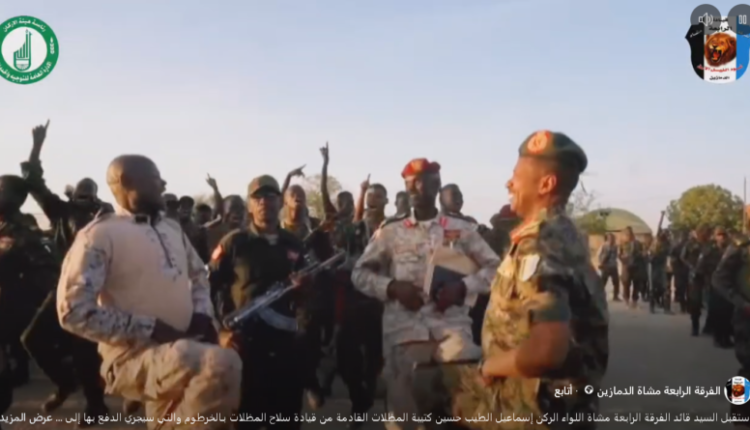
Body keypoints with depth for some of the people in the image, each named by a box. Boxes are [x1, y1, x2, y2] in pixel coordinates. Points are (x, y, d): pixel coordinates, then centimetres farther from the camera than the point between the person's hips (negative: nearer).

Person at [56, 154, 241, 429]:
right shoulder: (100, 234, -10)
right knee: (222, 365, -32)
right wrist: (150, 329, -17)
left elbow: (198, 273, 28)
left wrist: (202, 314, 6)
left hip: (182, 352, 8)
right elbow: (75, 311, -17)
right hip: (134, 357, -8)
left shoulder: (172, 228, 14)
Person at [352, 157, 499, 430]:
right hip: (404, 329, 1)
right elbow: (360, 273, 12)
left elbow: (494, 268, 11)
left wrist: (462, 287, -7)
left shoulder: (462, 229, 10)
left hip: (452, 325, 0)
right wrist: (391, 287, -7)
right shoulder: (391, 232, 10)